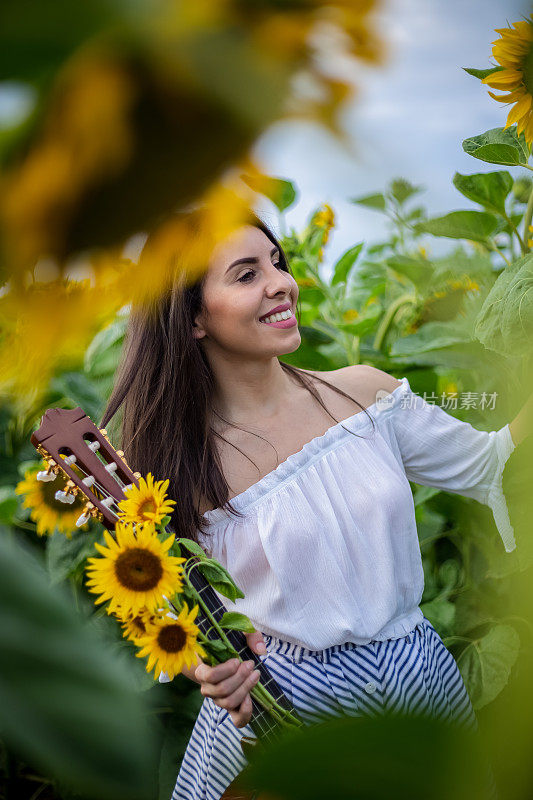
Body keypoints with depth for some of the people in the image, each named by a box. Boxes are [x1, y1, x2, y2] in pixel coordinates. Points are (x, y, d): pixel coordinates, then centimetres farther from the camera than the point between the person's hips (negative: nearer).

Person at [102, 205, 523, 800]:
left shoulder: (364, 393, -3)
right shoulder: (172, 461, -12)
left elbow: (488, 462, 7)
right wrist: (208, 668, -25)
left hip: (422, 677, 4)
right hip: (276, 700, -4)